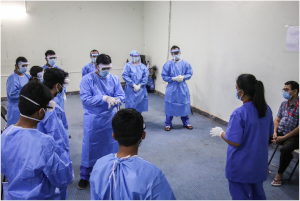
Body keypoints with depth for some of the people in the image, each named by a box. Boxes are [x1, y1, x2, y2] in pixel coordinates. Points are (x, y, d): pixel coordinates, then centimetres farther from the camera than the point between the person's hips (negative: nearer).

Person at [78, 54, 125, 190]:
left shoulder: (114, 79, -1)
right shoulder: (87, 79, -11)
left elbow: (121, 96, -2)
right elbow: (85, 99, -18)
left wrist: (115, 101, -25)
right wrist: (105, 98, -25)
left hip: (111, 118, 3)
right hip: (92, 120, -3)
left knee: (111, 146, 15)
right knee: (90, 147, 8)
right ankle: (84, 176, 27)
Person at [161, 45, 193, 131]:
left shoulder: (185, 63, -1)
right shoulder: (168, 64, -5)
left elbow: (190, 74, 3)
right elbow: (164, 76, -5)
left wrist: (183, 77, -16)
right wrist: (174, 78, -16)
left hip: (183, 88, 2)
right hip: (171, 88, -1)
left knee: (184, 105, 10)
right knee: (170, 106, 4)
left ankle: (186, 123, 28)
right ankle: (168, 124, 18)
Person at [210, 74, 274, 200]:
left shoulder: (239, 114, -26)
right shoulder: (266, 109, -5)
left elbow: (235, 142, -24)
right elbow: (269, 133, 7)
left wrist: (220, 133, -9)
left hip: (241, 166, -6)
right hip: (259, 163, 7)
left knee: (241, 195, 14)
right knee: (258, 193, 26)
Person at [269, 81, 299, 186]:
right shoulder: (284, 104, 7)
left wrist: (284, 138, -18)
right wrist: (275, 132, -2)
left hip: (293, 136, -7)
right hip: (280, 132, 7)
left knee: (286, 149, -34)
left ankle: (280, 174, -9)